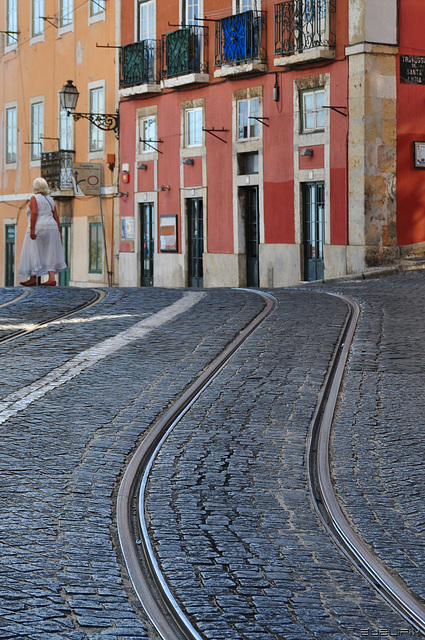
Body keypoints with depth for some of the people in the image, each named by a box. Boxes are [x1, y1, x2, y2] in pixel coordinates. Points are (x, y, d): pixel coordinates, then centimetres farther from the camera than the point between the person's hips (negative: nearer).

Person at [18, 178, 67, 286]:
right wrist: (59, 232, 12)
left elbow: (34, 213, -17)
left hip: (38, 229, -6)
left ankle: (33, 279, 5)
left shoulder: (34, 198, -5)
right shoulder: (50, 200, 13)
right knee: (49, 255, 5)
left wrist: (32, 230, -19)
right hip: (51, 228, 6)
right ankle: (52, 278, -5)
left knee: (34, 254, 2)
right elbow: (56, 217, 10)